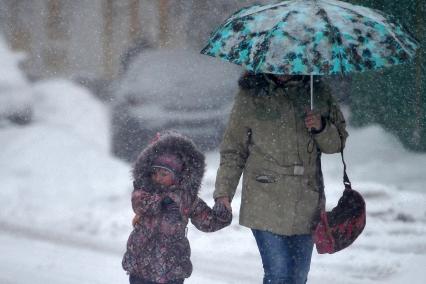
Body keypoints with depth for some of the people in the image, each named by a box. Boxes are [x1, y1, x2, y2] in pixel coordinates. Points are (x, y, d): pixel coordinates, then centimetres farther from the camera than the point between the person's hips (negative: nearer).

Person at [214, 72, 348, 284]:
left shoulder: (318, 93, 7)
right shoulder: (251, 96, 0)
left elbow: (338, 143, 13)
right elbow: (233, 149, 6)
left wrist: (321, 128, -8)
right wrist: (223, 191, -2)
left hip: (306, 206, 3)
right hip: (266, 204, -3)